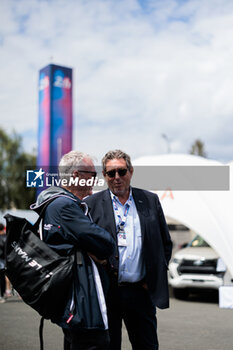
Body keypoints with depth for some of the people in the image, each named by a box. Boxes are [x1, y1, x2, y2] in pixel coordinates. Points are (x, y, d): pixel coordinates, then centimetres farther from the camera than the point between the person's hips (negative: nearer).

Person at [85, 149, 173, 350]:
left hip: (141, 291, 2)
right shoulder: (92, 204, 1)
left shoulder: (150, 201, 7)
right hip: (106, 293, -1)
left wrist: (154, 279, 4)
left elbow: (166, 243, 12)